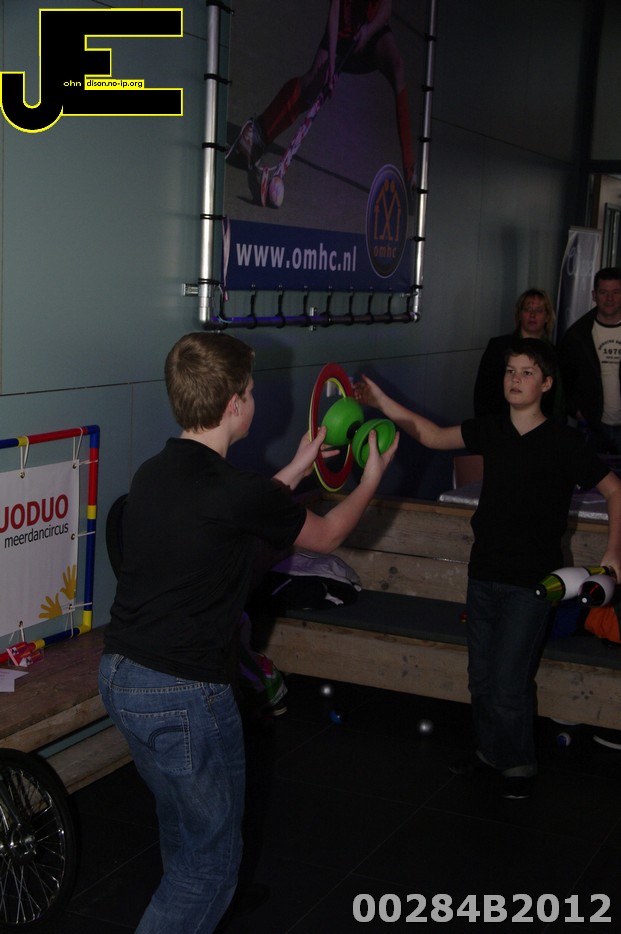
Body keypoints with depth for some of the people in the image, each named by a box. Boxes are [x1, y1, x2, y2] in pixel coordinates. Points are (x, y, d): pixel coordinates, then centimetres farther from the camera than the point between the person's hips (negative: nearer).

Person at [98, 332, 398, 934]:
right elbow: (326, 535, 1)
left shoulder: (153, 475, 4)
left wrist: (296, 469, 31)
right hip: (184, 695, -8)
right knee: (212, 857, 9)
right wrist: (372, 476, 19)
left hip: (120, 676, 8)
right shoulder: (237, 492, -19)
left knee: (180, 828, 30)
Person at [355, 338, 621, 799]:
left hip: (531, 582, -5)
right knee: (482, 677, 15)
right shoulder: (491, 430, 2)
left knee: (509, 683, -3)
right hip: (484, 572, 5)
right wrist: (382, 402, -4)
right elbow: (435, 436, 6)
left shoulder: (564, 442, -11)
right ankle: (490, 749, 36)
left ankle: (519, 763, 20)